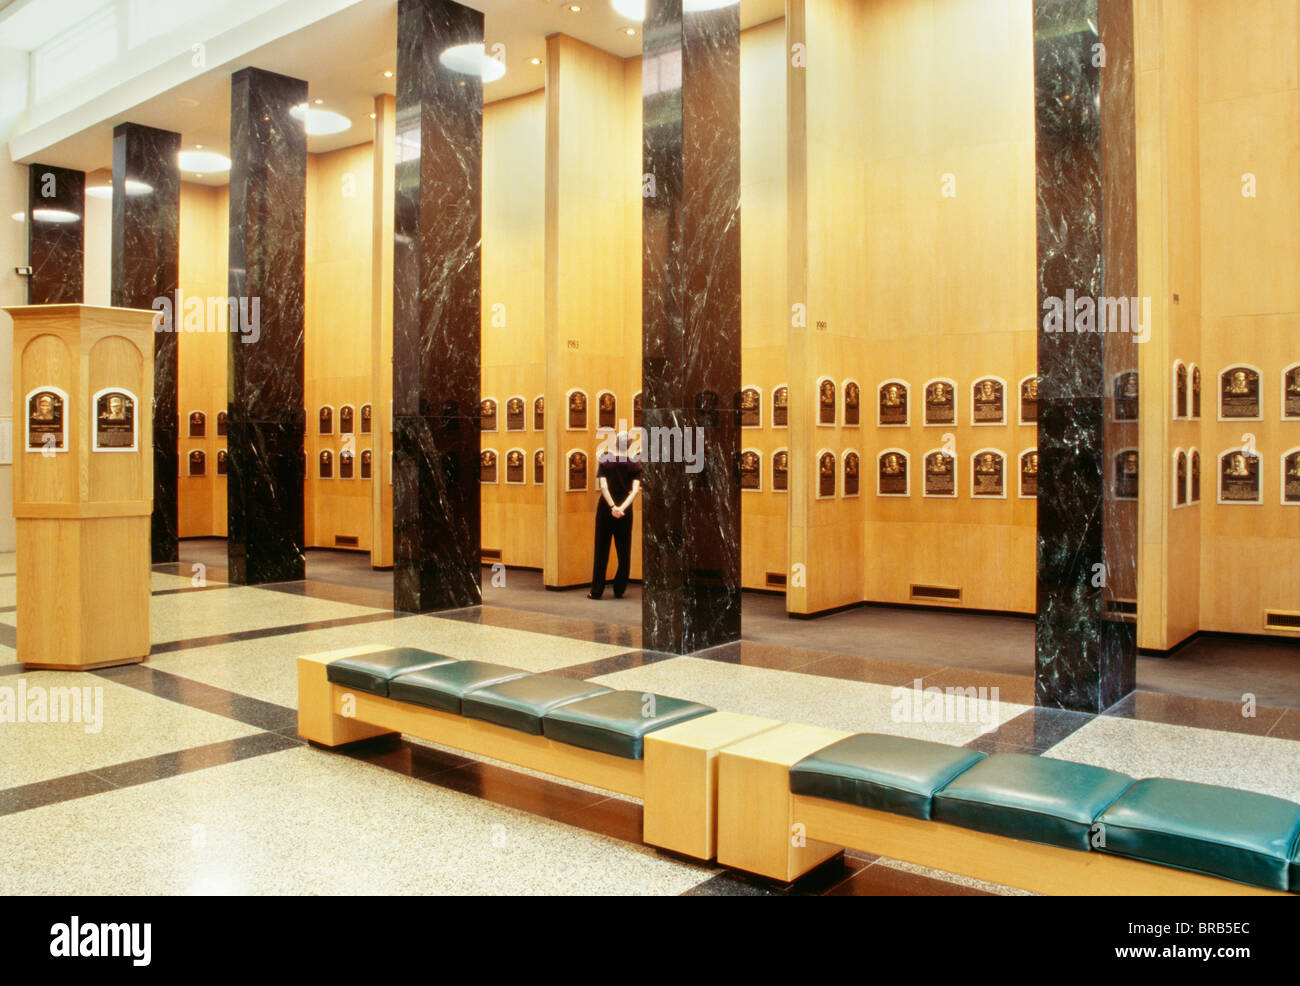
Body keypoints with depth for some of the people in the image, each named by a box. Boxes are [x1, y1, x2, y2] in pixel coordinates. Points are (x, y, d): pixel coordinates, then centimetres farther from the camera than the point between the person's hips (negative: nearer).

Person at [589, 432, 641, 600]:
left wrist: (612, 507, -16)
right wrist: (622, 507, -18)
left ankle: (596, 591, 4)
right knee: (624, 551, 10)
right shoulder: (635, 463, 0)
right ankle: (619, 590, 12)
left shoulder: (605, 460, -2)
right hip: (625, 511, 1)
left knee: (601, 550, 4)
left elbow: (603, 486, -12)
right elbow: (636, 489, -11)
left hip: (605, 509, -1)